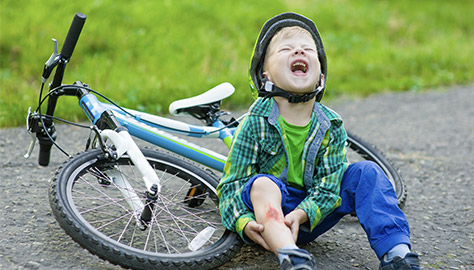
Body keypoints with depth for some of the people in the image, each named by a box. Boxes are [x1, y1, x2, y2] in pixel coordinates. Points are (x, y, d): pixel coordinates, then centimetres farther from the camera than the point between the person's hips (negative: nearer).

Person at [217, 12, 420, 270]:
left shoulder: (331, 127, -2)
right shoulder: (256, 123, -11)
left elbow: (329, 185, -8)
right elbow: (231, 185, -11)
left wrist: (301, 215, -28)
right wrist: (244, 223, -31)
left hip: (309, 218, 3)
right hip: (267, 210, -3)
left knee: (366, 173, -12)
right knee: (262, 183, -35)